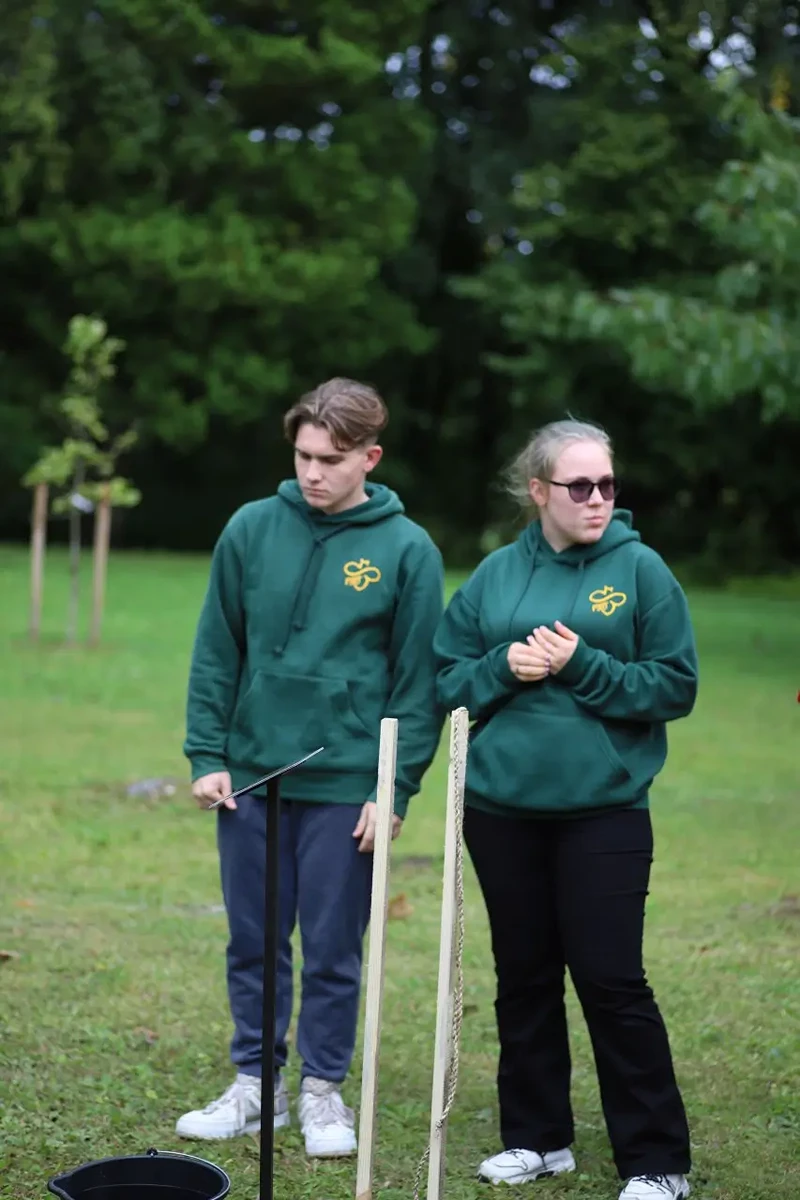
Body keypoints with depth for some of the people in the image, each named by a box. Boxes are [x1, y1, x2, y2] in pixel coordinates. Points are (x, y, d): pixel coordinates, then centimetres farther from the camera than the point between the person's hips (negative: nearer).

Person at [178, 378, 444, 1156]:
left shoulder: (407, 550, -4)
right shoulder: (251, 529, 1)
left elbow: (419, 680, -4)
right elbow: (216, 653, 5)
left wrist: (396, 788, -8)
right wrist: (207, 755, -1)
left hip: (347, 785, -2)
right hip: (250, 773, 2)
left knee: (334, 948, 6)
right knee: (252, 942, 11)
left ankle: (322, 1091, 21)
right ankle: (253, 1085, 24)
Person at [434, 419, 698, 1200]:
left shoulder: (641, 569, -4)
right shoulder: (497, 574, 5)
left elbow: (675, 688, -5)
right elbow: (447, 679, 8)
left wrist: (583, 667, -17)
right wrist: (502, 668, -11)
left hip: (603, 811, -3)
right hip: (502, 808, 4)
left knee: (611, 980, -2)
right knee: (523, 976, 12)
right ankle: (537, 1136, 27)